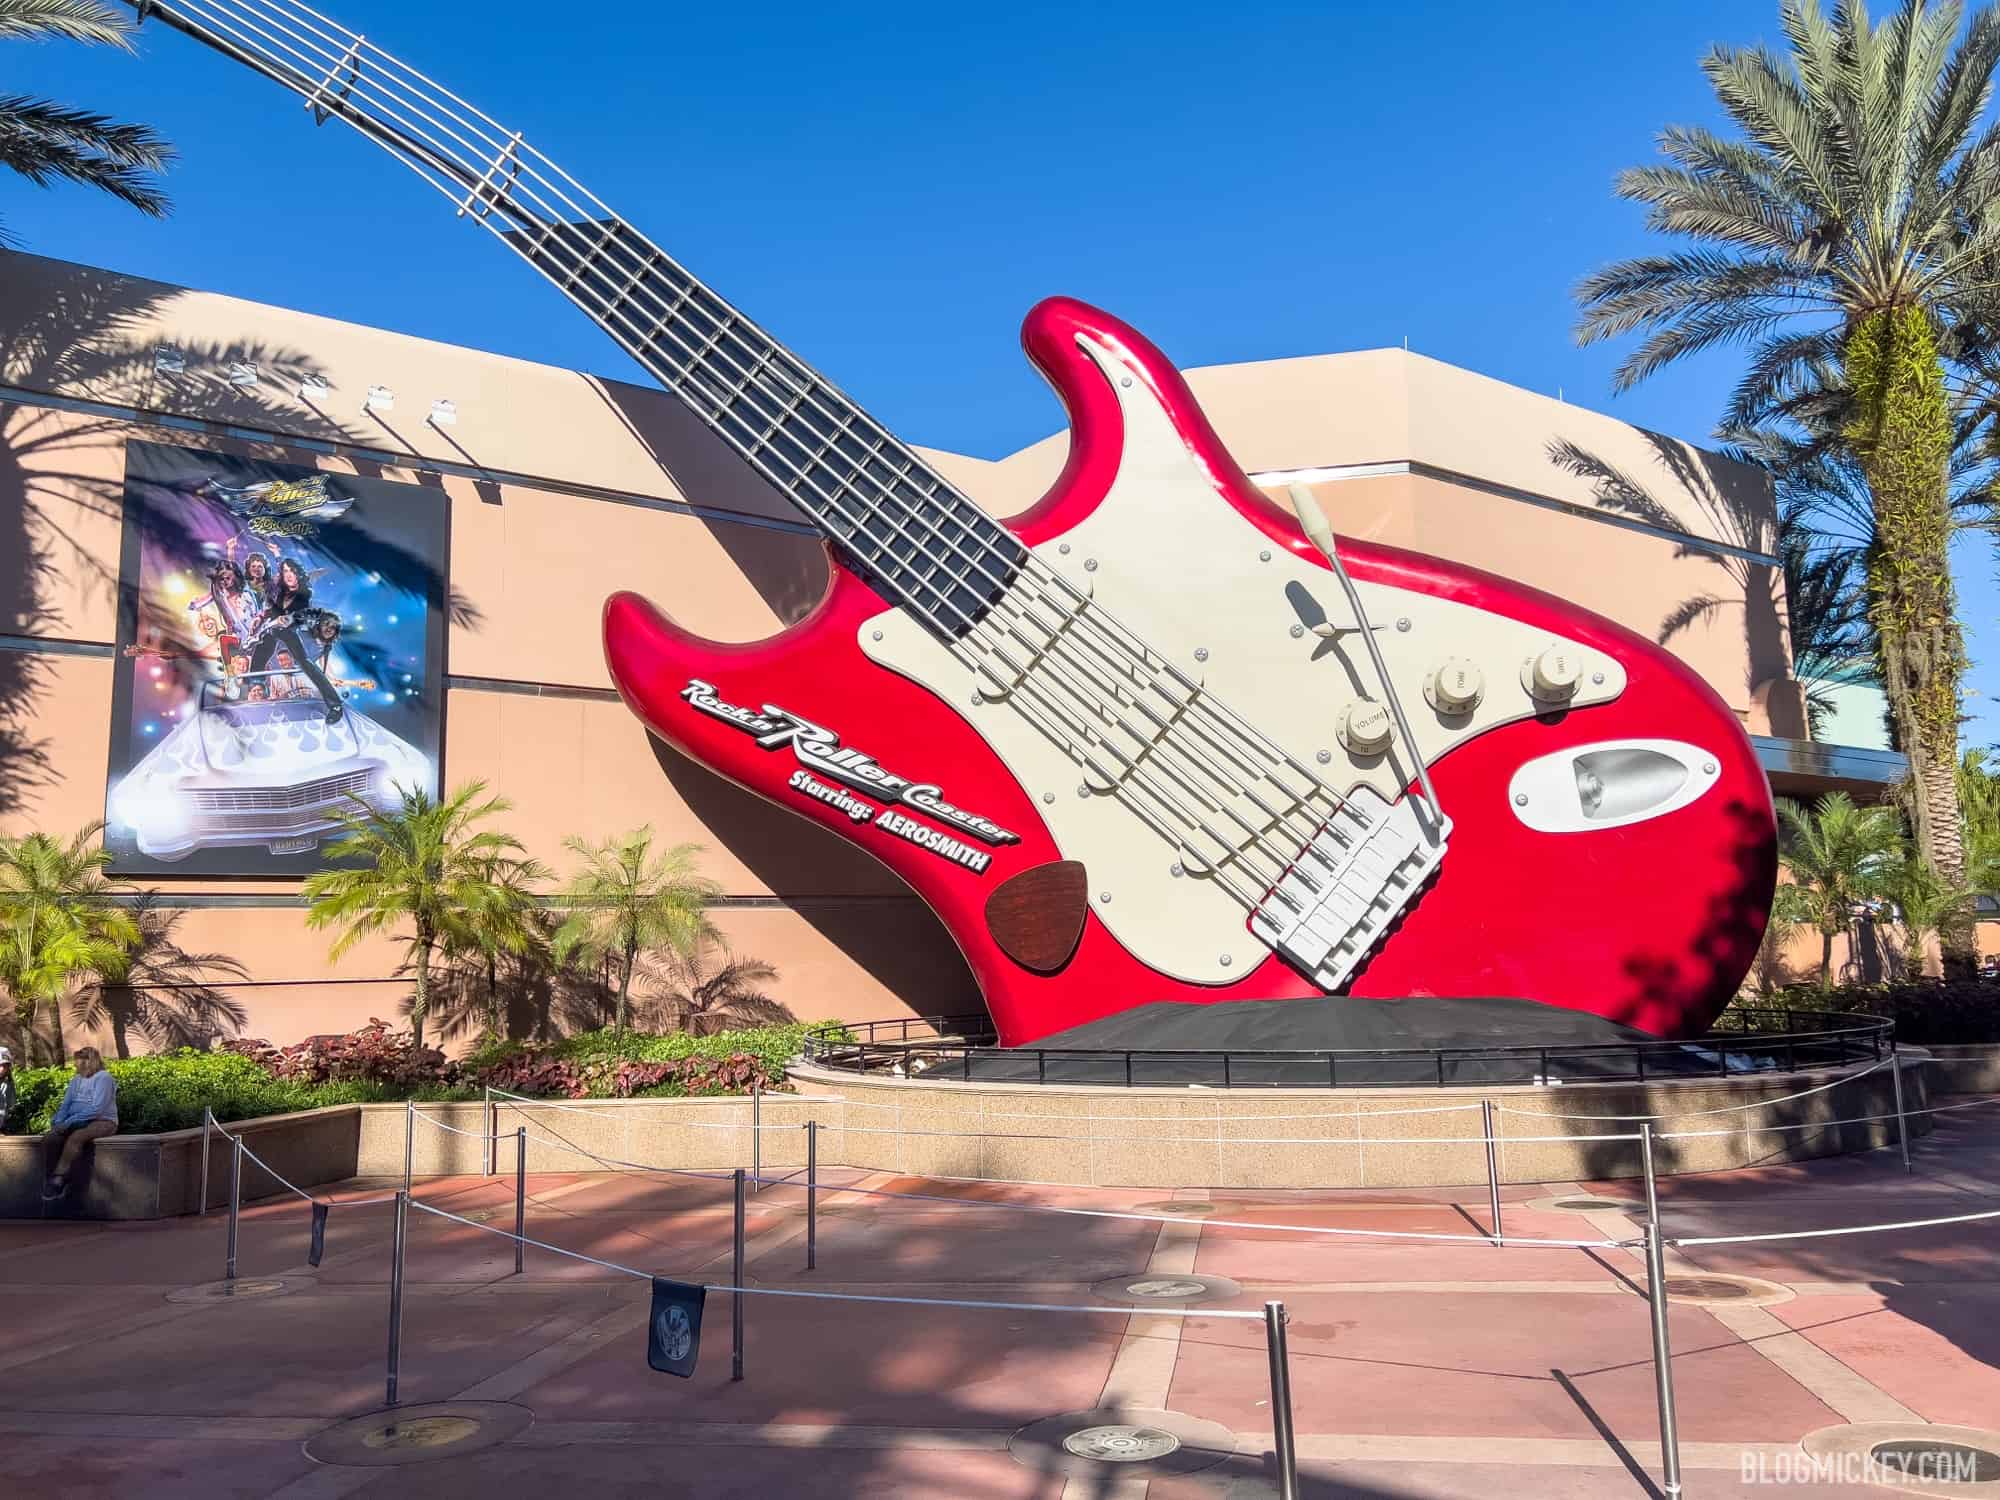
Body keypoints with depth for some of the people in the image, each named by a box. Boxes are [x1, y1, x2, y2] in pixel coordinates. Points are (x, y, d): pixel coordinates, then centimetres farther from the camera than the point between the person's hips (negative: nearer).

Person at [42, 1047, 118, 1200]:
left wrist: (69, 1122, -22)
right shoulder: (76, 1080, 16)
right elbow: (65, 1104, 12)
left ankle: (58, 1179, -31)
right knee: (52, 1136, -22)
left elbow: (97, 1109, -19)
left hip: (102, 1121, -7)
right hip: (77, 1122, 7)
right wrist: (58, 1123, -8)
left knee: (75, 1137, -36)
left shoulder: (103, 1078, -10)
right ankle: (61, 1180, -24)